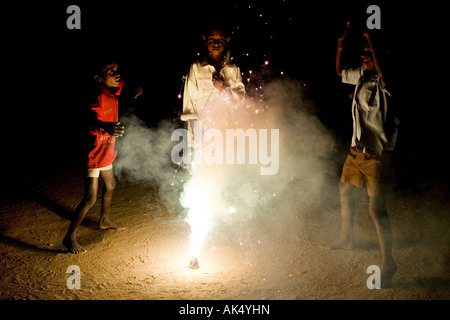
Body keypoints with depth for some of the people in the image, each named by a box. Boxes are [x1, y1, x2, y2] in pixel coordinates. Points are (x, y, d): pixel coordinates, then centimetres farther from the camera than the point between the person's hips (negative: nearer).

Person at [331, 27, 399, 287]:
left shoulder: (384, 82, -18)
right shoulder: (362, 75, 5)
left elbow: (385, 77, -44)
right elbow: (340, 72, 23)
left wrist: (372, 43, -38)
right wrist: (340, 48, 7)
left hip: (378, 155, -9)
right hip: (357, 150, 9)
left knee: (376, 208, -10)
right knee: (345, 190, 24)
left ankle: (388, 262, 5)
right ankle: (347, 238, 46)